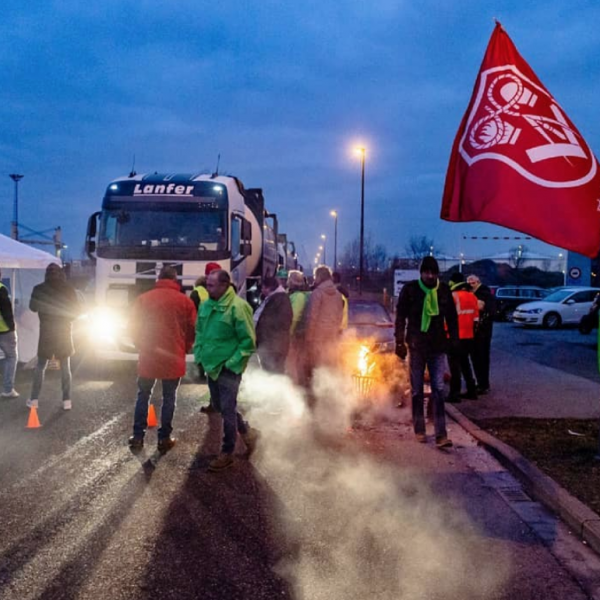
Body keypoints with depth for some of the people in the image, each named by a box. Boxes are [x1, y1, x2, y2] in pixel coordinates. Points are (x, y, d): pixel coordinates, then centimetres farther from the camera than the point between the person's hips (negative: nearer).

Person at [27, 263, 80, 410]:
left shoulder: (39, 289, -6)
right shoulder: (69, 289, -6)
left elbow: (33, 307, 6)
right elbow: (76, 311, -1)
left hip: (46, 332, 0)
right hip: (65, 332, 0)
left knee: (40, 366, 10)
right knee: (65, 367, 7)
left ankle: (34, 400, 9)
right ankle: (67, 401, 5)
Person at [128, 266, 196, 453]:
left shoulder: (143, 299, 0)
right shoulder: (185, 301, -3)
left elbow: (135, 328, 4)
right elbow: (192, 331, 1)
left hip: (148, 356, 1)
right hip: (173, 358, -1)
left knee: (143, 395, 14)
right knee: (169, 397, 9)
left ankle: (138, 437, 14)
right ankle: (164, 438, 11)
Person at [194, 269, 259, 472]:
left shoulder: (238, 307, -18)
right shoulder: (206, 305, 3)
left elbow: (248, 340, -16)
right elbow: (199, 332, 17)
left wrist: (232, 363, -16)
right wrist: (200, 355, 8)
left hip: (228, 369, -7)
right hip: (211, 366, 8)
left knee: (228, 411, 0)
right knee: (222, 408, 17)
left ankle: (227, 454, 13)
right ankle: (248, 433, 38)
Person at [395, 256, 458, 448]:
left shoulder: (444, 290, 2)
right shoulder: (410, 289, -4)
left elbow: (452, 318, 8)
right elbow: (400, 317, -2)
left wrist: (454, 342, 4)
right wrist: (400, 342, -7)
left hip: (438, 346, 1)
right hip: (416, 346, -1)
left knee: (438, 390, -2)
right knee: (417, 390, 8)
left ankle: (441, 434, -3)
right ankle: (419, 430, 19)